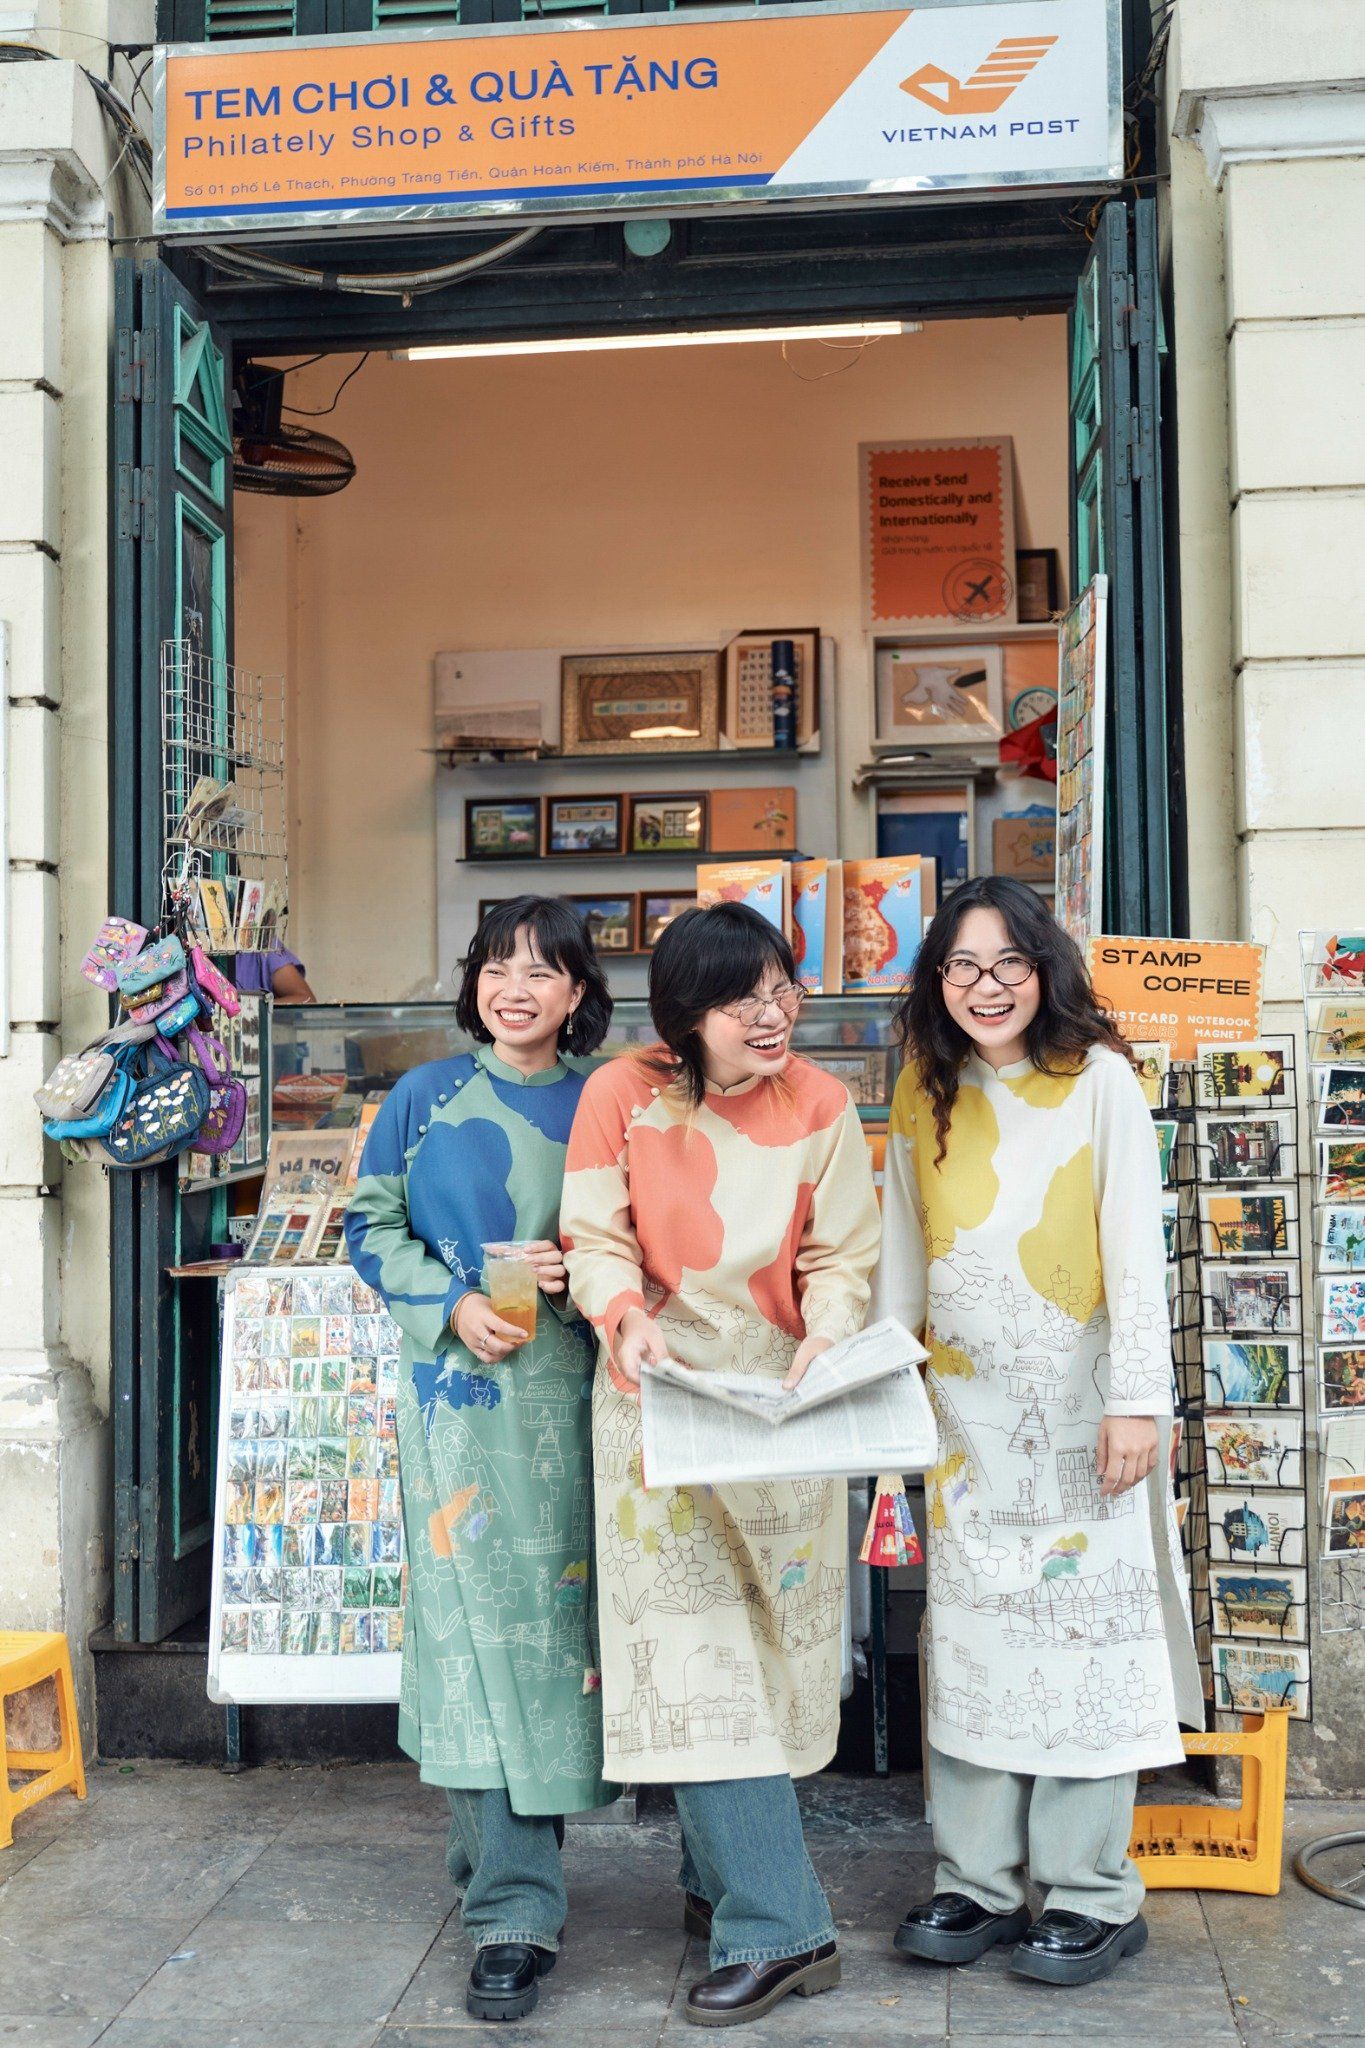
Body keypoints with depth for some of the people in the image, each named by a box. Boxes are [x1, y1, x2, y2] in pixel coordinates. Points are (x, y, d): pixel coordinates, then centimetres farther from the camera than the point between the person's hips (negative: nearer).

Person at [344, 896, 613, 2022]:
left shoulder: (600, 1108, 6)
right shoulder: (427, 1097, 3)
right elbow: (374, 1226, 5)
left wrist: (584, 1273, -10)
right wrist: (453, 1304, -10)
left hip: (567, 1388, 2)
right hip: (459, 1386, -2)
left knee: (554, 1613, 6)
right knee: (480, 1619, -5)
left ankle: (497, 1853, 29)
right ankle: (515, 1915, 2)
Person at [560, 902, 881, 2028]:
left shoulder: (821, 1107, -5)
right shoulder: (623, 1095, -9)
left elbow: (841, 1258, -2)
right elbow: (596, 1240, -5)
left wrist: (825, 1342, -21)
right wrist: (628, 1313, -25)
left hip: (777, 1401, 1)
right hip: (658, 1396, -1)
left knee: (762, 1650, 11)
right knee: (694, 1650, -3)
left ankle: (725, 1877, 26)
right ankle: (777, 1928, 6)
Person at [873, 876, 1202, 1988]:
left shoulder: (1098, 1078, -6)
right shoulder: (924, 1094, 7)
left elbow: (1136, 1247, -9)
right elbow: (901, 1250, 11)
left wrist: (1138, 1399, -14)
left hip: (1079, 1402, -4)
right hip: (966, 1407, 4)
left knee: (1085, 1630, 1)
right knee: (970, 1635, 8)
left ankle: (1090, 1893, 13)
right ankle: (977, 1882, 18)